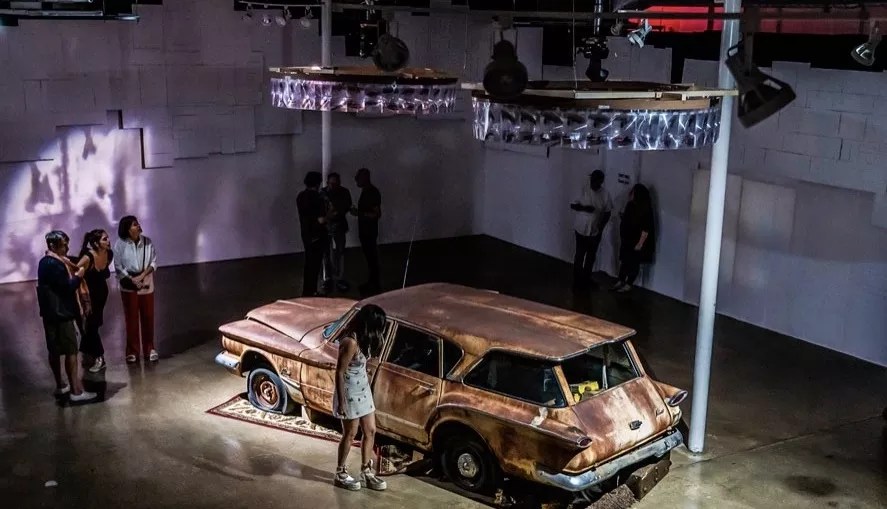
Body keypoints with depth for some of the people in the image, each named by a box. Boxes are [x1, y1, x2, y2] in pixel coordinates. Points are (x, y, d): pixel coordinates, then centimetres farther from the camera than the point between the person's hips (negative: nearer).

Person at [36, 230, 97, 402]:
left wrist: (72, 272, 6)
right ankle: (76, 391, -6)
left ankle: (60, 386, 26)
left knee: (54, 350, 16)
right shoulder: (54, 264, -20)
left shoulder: (46, 261, 12)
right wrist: (78, 276, -6)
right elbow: (67, 287, -21)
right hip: (60, 313, -10)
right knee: (71, 351, -7)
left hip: (51, 312, 10)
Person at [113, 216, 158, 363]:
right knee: (131, 318, 5)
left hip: (146, 285, 2)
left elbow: (154, 261, -4)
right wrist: (132, 280, -17)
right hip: (129, 287, -2)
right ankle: (132, 351, 15)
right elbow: (118, 267, -9)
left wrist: (142, 275, -17)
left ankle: (150, 348, 21)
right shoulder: (120, 244, -9)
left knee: (148, 317, 8)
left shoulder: (147, 242, -4)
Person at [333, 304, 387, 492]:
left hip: (363, 390, 9)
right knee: (350, 434, 6)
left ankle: (366, 472, 27)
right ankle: (340, 474, 24)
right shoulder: (350, 342, -27)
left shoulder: (364, 339, 0)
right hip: (350, 392, -9)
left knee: (370, 431, 13)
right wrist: (341, 402, -19)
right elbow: (339, 373, -22)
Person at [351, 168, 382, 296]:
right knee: (369, 257, 15)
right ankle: (371, 282, 24)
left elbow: (377, 214, -22)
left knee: (372, 258, -3)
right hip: (364, 230, 9)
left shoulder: (373, 192, -18)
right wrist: (357, 211, 7)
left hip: (370, 231, -9)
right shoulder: (365, 191, 11)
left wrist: (359, 213, -23)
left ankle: (375, 286, 4)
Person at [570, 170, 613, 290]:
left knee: (591, 256, 14)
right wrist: (584, 208, -23)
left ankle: (586, 279, 28)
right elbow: (572, 205, -5)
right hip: (581, 229, -2)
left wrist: (601, 228, -8)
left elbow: (607, 213, 1)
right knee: (579, 256, 0)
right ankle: (577, 281, 8)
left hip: (595, 231, 2)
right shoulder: (583, 190, -10)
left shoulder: (605, 195, -6)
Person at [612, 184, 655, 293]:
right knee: (624, 260, 15)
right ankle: (621, 281, 29)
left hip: (636, 242, -7)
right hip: (626, 240, 7)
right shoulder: (630, 205, 2)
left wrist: (640, 243, -22)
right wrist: (621, 238, 15)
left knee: (634, 263, 5)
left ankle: (628, 285, 16)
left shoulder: (645, 210, -20)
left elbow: (646, 229, -21)